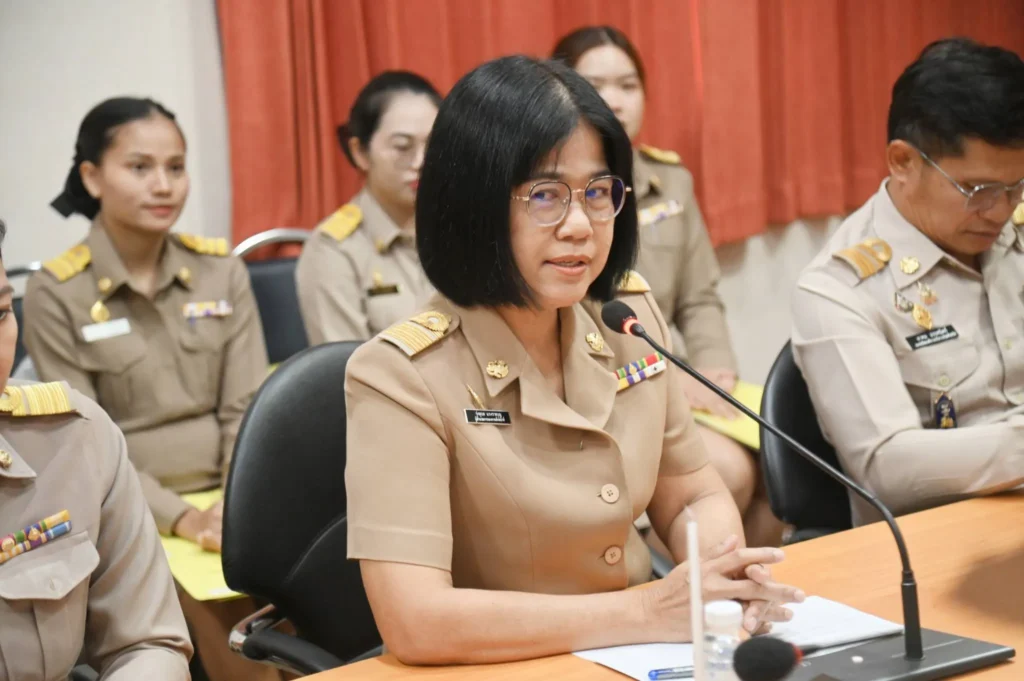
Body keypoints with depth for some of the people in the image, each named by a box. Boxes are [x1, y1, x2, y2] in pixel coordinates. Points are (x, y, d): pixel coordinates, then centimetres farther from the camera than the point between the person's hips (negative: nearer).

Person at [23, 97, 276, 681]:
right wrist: (180, 518, -17)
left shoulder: (223, 271, 8)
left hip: (228, 501, 3)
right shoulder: (56, 294, -3)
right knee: (225, 620, -28)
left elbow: (247, 408, 6)